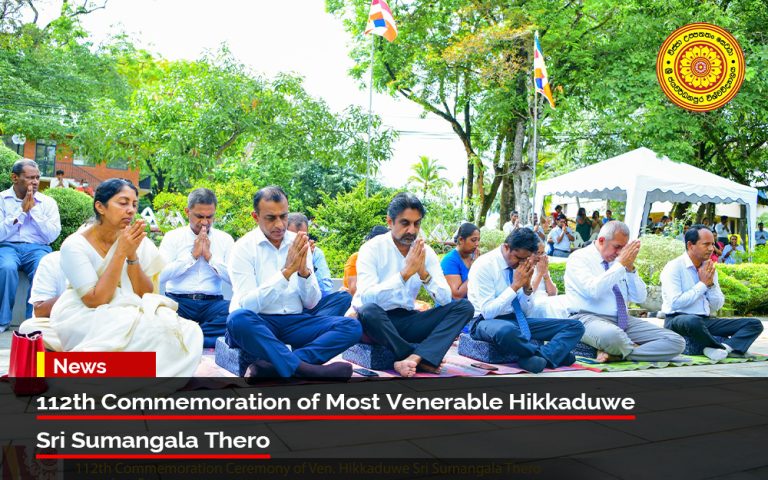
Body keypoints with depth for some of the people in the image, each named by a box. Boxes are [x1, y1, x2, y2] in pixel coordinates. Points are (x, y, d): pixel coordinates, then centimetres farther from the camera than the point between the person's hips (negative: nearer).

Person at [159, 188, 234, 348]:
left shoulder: (225, 239, 12)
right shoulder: (172, 237, 9)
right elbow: (161, 275, -5)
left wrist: (210, 256, -5)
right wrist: (192, 255, -6)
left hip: (212, 303, 1)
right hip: (178, 301, -1)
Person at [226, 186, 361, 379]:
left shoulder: (298, 244, 6)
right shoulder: (243, 248, -5)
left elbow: (311, 303, 4)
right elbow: (248, 305, -17)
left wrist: (304, 271, -15)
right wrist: (286, 271, -23)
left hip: (295, 322, 4)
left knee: (351, 326, -17)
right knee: (239, 319, -37)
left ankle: (268, 367, -31)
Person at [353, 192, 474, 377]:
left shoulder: (426, 252, 3)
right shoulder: (371, 249, -10)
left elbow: (445, 300, -3)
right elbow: (367, 298, -25)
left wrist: (424, 274, -20)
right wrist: (405, 273, -27)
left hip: (407, 320, 5)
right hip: (376, 321, -5)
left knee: (464, 306, -13)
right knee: (369, 311, -39)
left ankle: (412, 359, -33)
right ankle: (424, 358, -22)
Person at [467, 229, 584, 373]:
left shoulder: (520, 265, 4)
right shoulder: (484, 265, -14)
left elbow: (525, 313, 9)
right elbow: (488, 312, -20)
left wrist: (527, 287, -10)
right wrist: (515, 286, -21)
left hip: (517, 320, 7)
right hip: (487, 322, -7)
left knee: (575, 326, -5)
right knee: (507, 330, -45)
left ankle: (540, 357, -29)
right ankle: (544, 354, -17)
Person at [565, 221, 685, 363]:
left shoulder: (618, 261, 14)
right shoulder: (579, 258, -3)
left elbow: (640, 298, 11)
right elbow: (594, 291, -22)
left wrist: (630, 268, -3)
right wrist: (621, 265, -16)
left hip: (624, 320, 7)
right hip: (589, 318, -7)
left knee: (676, 342, -10)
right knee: (612, 335, -44)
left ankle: (614, 354, -19)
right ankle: (642, 350, -11)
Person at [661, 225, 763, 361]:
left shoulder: (709, 268, 13)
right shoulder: (674, 267, -6)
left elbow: (717, 306, 14)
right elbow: (676, 303, -19)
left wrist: (710, 284, -4)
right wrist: (703, 284, -9)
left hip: (706, 321, 7)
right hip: (677, 320, -7)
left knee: (755, 324, -5)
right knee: (694, 321, -42)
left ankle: (725, 347, -31)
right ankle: (731, 348, -17)